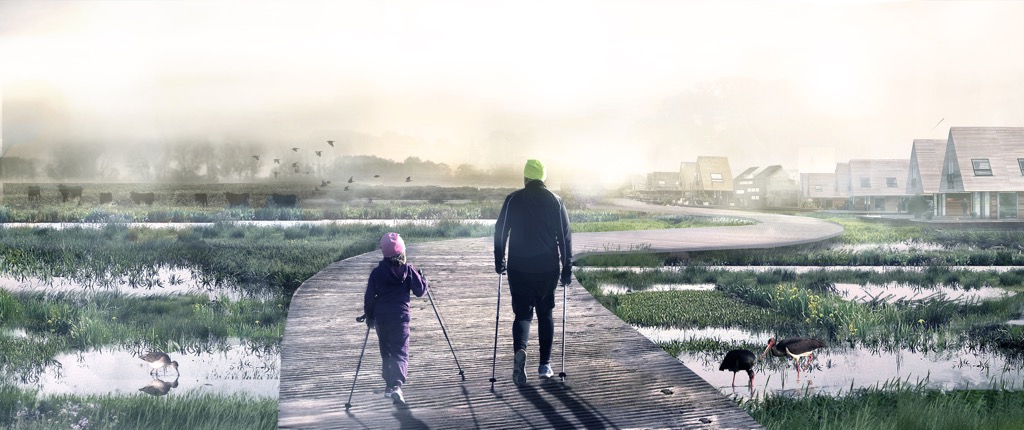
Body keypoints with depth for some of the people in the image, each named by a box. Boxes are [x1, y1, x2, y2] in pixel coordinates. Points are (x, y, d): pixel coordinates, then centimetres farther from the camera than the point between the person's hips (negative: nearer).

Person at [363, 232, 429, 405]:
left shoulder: (377, 272, 1)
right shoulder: (408, 270, -4)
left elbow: (369, 297, 2)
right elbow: (420, 291, 0)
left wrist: (369, 316, 13)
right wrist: (423, 278, 18)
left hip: (380, 317, 2)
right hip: (400, 316, -2)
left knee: (386, 351, 18)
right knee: (400, 351, -6)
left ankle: (389, 384, 22)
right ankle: (396, 384, -26)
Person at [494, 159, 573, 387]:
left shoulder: (513, 200, -1)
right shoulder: (555, 201, 0)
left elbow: (500, 232, 1)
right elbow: (565, 236, 0)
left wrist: (499, 261, 11)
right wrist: (567, 269, 5)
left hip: (518, 268, -1)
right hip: (548, 268, 1)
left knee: (522, 313, 5)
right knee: (545, 313, 15)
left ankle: (520, 349, -24)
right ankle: (544, 365, 15)